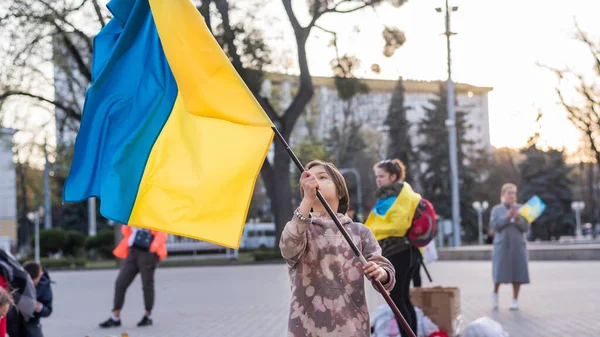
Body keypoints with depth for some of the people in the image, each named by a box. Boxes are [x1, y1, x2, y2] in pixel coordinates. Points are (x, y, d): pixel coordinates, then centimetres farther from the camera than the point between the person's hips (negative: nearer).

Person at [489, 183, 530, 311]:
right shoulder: (496, 209, 5)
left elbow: (526, 228, 2)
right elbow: (494, 226, -5)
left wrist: (517, 218, -15)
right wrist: (506, 217, -16)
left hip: (518, 245, 1)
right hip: (502, 245, -1)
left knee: (517, 272, -2)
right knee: (500, 272, -6)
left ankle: (515, 300, 8)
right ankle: (495, 293, 20)